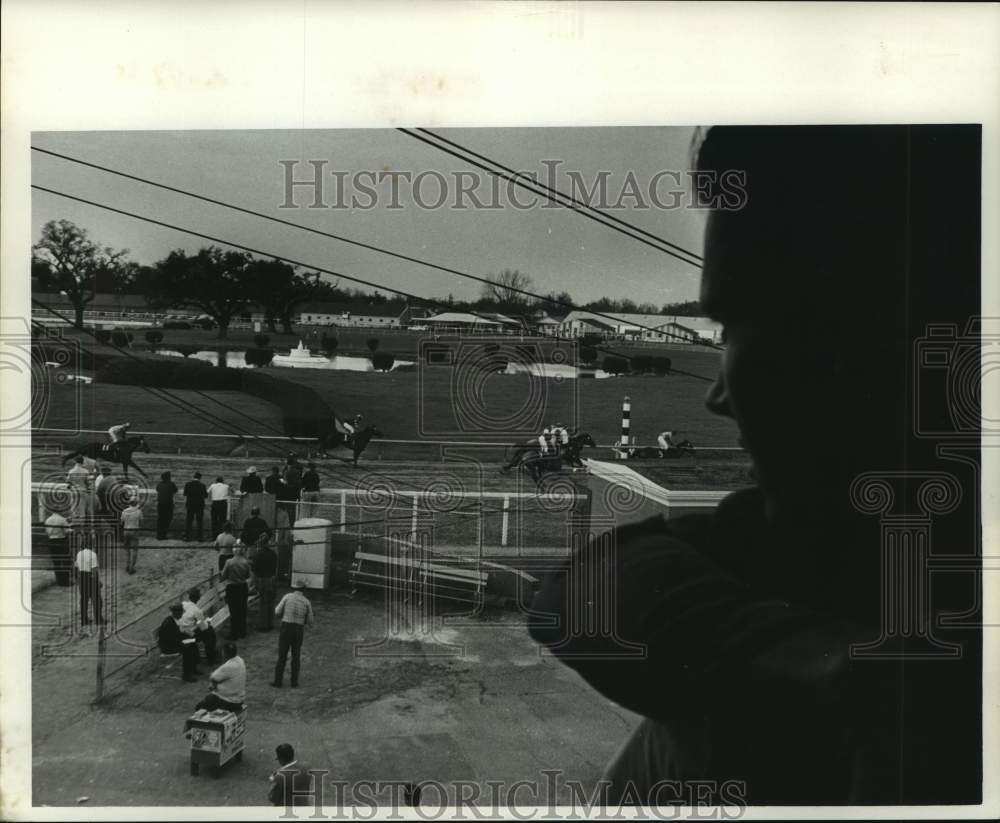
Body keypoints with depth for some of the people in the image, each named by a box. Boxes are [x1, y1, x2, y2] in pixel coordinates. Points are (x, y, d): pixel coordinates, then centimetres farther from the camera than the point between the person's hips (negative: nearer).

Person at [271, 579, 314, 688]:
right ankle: (294, 682, 12)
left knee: (282, 656, 9)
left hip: (286, 628, -1)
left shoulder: (287, 596, -3)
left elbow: (277, 612, -4)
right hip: (298, 630, 1)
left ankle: (278, 681, 11)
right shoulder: (306, 602, 0)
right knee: (296, 657, 14)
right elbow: (310, 622, 4)